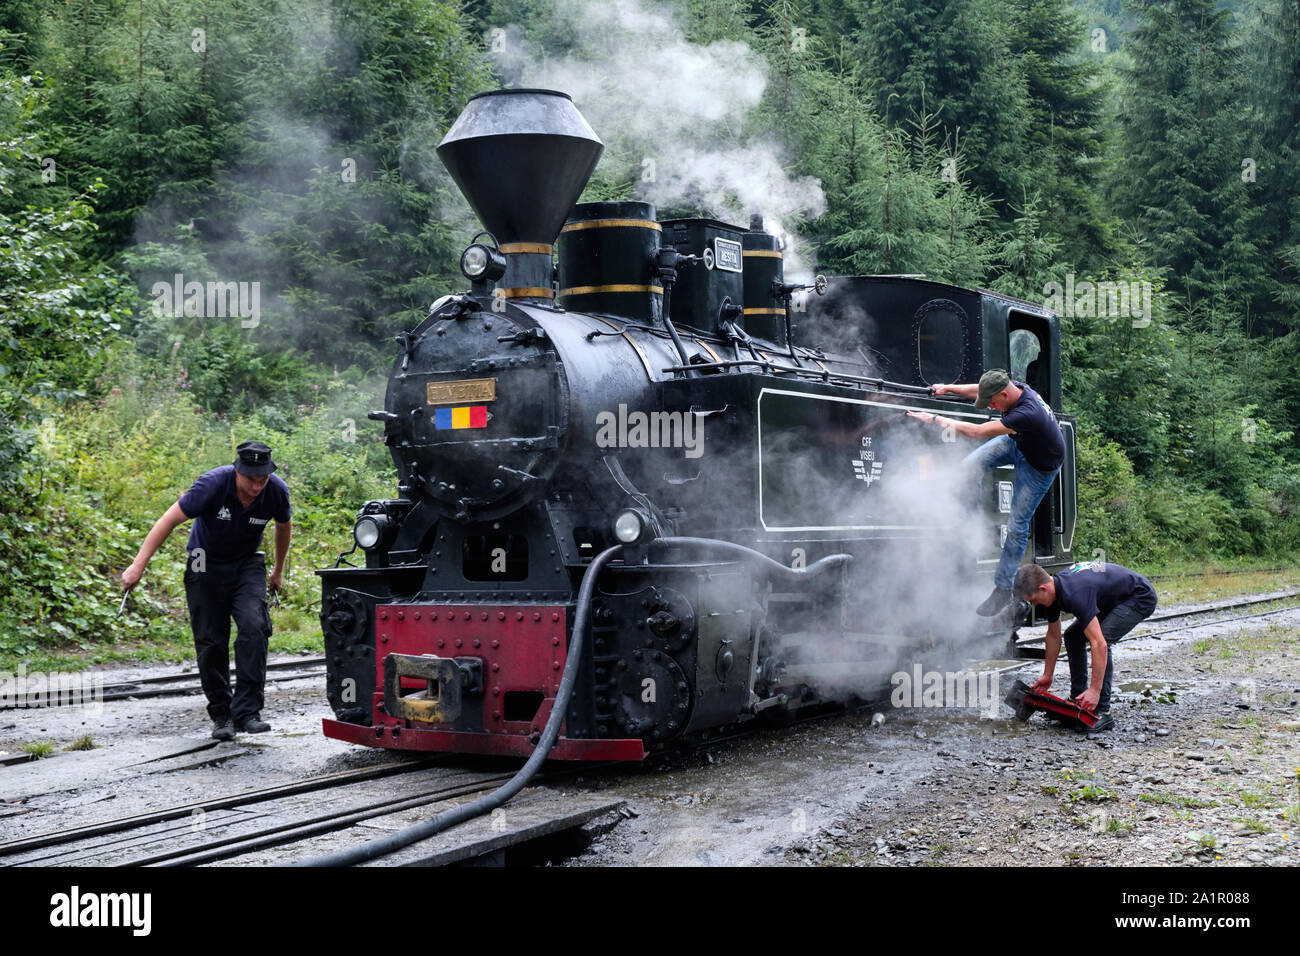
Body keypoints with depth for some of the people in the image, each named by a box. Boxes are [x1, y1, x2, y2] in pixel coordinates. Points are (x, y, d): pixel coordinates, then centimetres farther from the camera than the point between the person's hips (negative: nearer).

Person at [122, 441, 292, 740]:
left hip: (247, 564, 1)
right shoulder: (213, 484, -26)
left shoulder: (277, 491, -16)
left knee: (253, 627, -21)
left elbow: (283, 527, 7)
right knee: (211, 641, -3)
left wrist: (278, 572, 18)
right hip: (206, 565, -1)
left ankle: (247, 710, -18)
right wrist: (138, 566, -22)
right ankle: (221, 714, 11)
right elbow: (169, 520, -20)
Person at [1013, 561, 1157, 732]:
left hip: (1141, 599, -10)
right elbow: (1053, 635, 9)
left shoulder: (1074, 594, -36)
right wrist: (1047, 676, 15)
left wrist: (1094, 690, -38)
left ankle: (1103, 713, -19)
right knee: (1073, 636, 7)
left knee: (1102, 638, -25)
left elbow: (1099, 644, -39)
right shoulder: (1054, 587, -7)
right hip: (1115, 600, 10)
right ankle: (1078, 702, 12)